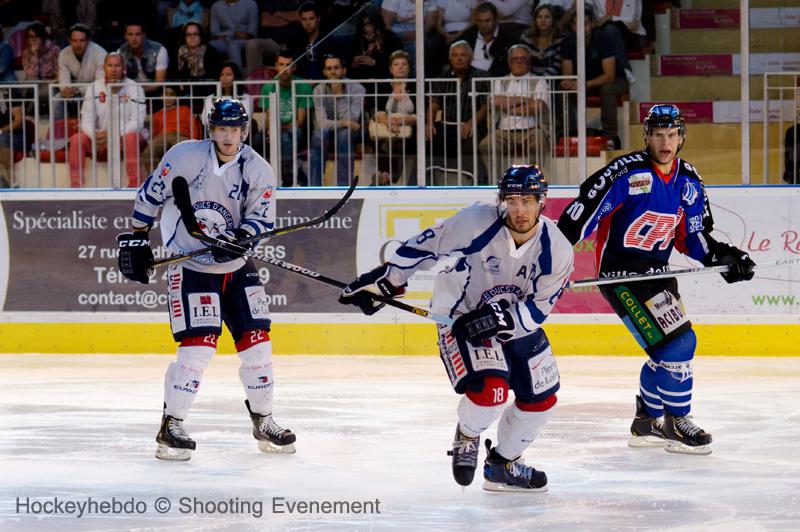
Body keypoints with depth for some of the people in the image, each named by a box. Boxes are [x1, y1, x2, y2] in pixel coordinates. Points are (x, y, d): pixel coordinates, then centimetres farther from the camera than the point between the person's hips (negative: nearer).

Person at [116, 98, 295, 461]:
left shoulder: (258, 171, -4)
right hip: (189, 265, -4)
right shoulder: (185, 157, -12)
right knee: (198, 345, -16)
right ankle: (171, 426, -7)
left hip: (235, 267, 4)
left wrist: (240, 237, -27)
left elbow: (262, 218, -6)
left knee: (256, 340, 3)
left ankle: (263, 422, 19)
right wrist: (136, 240, -2)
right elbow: (150, 195, -3)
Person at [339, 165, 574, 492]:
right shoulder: (477, 223, -27)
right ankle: (467, 437, 9)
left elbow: (538, 307, -14)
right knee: (490, 389, -25)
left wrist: (502, 319, -31)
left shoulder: (557, 251, -17)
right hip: (461, 314, -5)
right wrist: (383, 280, -14)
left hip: (516, 320, 5)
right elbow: (426, 246, -16)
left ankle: (503, 465, 29)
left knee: (541, 400, 6)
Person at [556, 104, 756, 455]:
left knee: (668, 350, 15)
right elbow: (584, 210, -20)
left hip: (657, 272, 8)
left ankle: (646, 423, 32)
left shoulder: (688, 182, 4)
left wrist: (723, 256, -2)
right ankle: (676, 424, -2)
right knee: (677, 343, -15)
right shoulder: (628, 173, -20)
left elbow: (693, 236, 13)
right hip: (619, 276, -8)